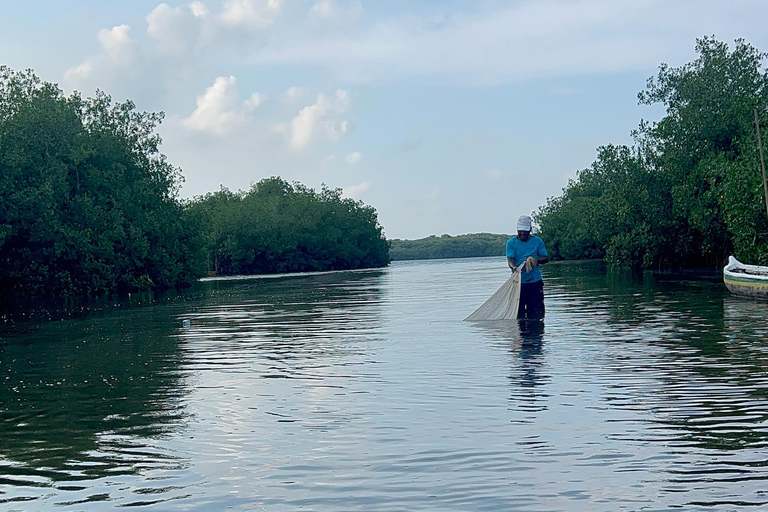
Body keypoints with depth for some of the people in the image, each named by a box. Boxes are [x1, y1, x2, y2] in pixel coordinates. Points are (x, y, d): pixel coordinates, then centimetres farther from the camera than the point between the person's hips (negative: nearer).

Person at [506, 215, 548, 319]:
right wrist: (513, 267, -32)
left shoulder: (537, 241, 7)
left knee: (536, 314, 1)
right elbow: (510, 259, -9)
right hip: (518, 282, -1)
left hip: (535, 281, 1)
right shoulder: (511, 243, 2)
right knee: (518, 313, -1)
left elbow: (546, 258, 8)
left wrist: (536, 260, -14)